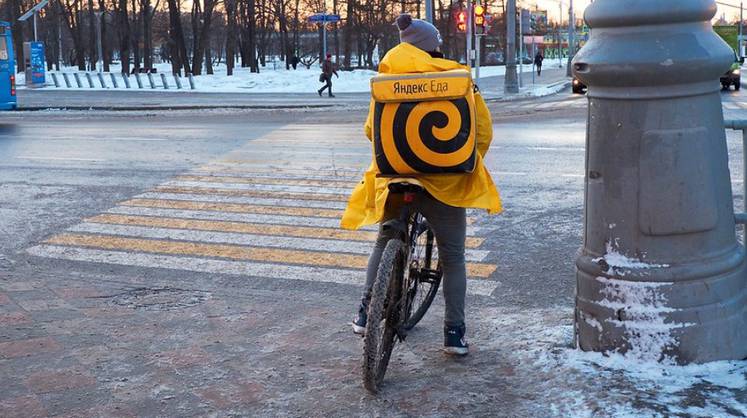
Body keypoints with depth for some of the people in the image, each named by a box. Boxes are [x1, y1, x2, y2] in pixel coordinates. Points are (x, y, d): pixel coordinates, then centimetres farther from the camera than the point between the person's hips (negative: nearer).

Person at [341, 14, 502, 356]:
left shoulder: (387, 80, 0)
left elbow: (372, 129, 4)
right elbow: (483, 132, -3)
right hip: (446, 182, -1)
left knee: (385, 243, 24)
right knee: (452, 256, 13)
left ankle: (366, 313, 20)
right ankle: (454, 333, 13)